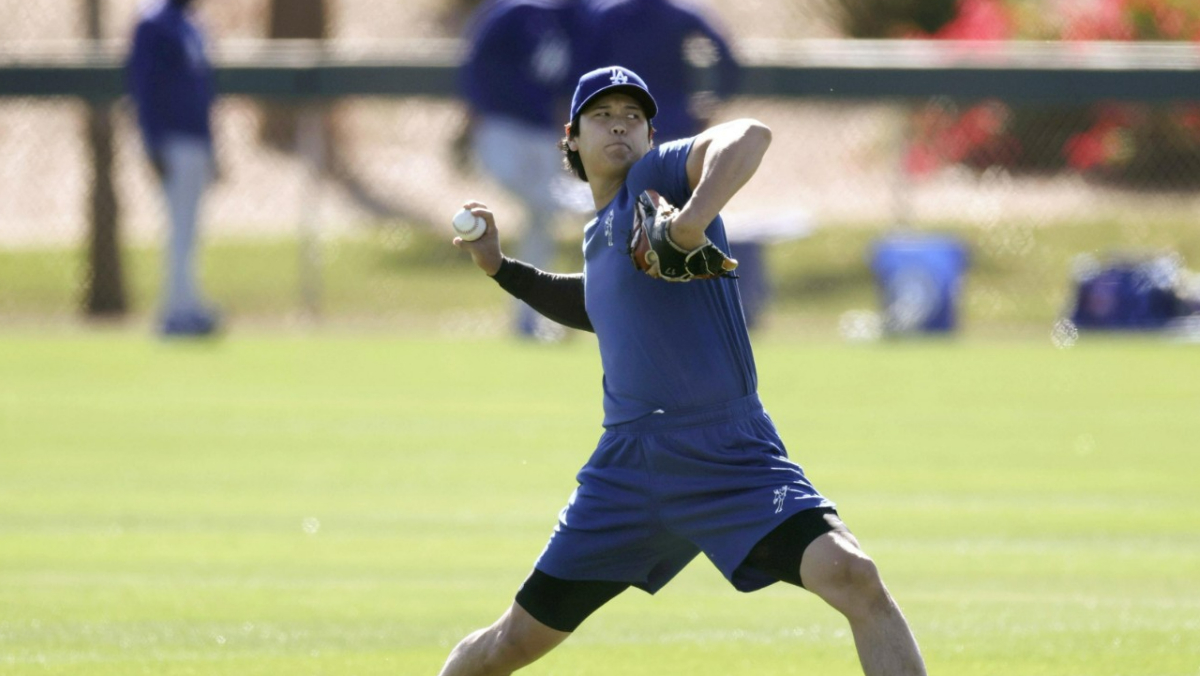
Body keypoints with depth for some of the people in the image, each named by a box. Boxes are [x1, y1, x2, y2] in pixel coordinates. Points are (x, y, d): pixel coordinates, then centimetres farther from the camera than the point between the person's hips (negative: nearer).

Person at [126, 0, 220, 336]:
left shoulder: (191, 30, 20)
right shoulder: (152, 27, -6)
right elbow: (143, 88, -12)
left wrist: (209, 151, 21)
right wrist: (154, 148, -19)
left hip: (197, 142, 9)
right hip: (173, 143, -8)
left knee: (186, 233, 6)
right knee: (182, 228, -13)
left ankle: (175, 313, 7)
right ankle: (185, 307, -17)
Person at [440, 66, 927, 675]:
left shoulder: (656, 176, -5)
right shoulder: (597, 234, 17)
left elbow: (750, 136, -26)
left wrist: (692, 219, -39)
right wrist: (501, 268, 32)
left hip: (734, 459, -6)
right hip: (631, 464, 6)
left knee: (852, 576, -27)